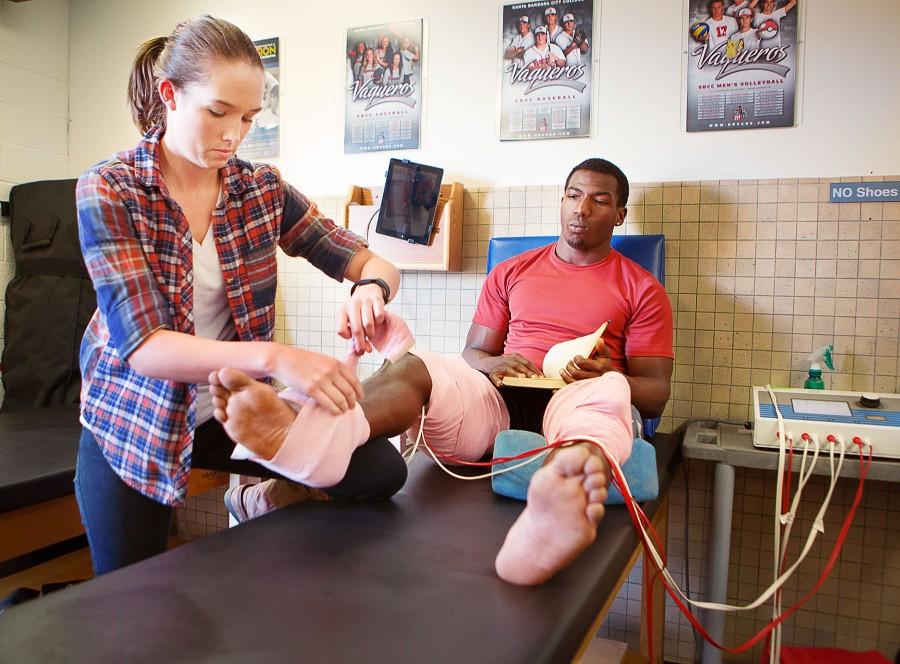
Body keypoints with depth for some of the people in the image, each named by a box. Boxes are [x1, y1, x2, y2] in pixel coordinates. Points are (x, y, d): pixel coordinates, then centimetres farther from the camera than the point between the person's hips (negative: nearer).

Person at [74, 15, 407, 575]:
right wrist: (275, 358, -42)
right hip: (135, 423, -2)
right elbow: (141, 344, -26)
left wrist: (370, 289, -29)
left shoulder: (262, 189, -5)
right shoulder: (108, 190, -15)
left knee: (379, 470, -15)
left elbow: (373, 265, -3)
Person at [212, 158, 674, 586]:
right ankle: (309, 441, -60)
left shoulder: (642, 289, 15)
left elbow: (656, 393, 9)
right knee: (410, 365, -26)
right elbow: (472, 353, 21)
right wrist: (493, 364, -5)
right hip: (495, 400, 3)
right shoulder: (510, 273, 23)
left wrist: (609, 374, -13)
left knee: (609, 389, -38)